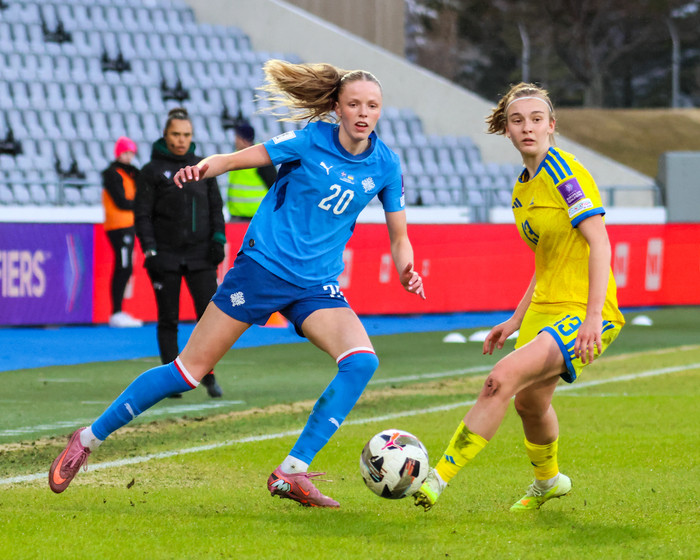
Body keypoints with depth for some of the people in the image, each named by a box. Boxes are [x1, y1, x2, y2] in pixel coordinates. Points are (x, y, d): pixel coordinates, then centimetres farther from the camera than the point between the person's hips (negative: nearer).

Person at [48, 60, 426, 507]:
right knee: (190, 370, -3)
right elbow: (236, 159, -3)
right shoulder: (311, 141, -8)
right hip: (263, 266, -3)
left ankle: (291, 474, -16)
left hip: (315, 285, 3)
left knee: (362, 361, -22)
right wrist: (203, 167, -24)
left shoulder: (385, 164, 1)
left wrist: (405, 269, -11)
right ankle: (89, 438, 14)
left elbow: (399, 236, 10)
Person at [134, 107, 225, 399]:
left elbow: (216, 207, 15)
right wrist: (149, 251, -10)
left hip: (201, 255, 2)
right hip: (166, 256, -2)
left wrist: (218, 239, 1)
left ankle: (209, 375, 5)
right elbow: (142, 214, 0)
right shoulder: (152, 171, 3)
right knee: (168, 320, 1)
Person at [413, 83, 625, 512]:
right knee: (529, 401, 20)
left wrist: (594, 317, -26)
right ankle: (547, 482, 49)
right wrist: (516, 321, 20)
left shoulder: (565, 172, -14)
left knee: (504, 378, -24)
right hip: (544, 308, 9)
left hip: (584, 312, -9)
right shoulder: (522, 190, 12)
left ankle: (439, 480, -22)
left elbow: (599, 243, -19)